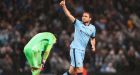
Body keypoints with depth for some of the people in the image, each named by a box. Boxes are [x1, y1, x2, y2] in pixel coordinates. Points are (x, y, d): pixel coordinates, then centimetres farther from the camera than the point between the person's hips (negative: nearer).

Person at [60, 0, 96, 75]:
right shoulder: (78, 23, 0)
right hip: (75, 48, -5)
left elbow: (92, 38, 27)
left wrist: (93, 46, 8)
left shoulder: (92, 28, 11)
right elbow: (69, 15, -11)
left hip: (82, 50, 5)